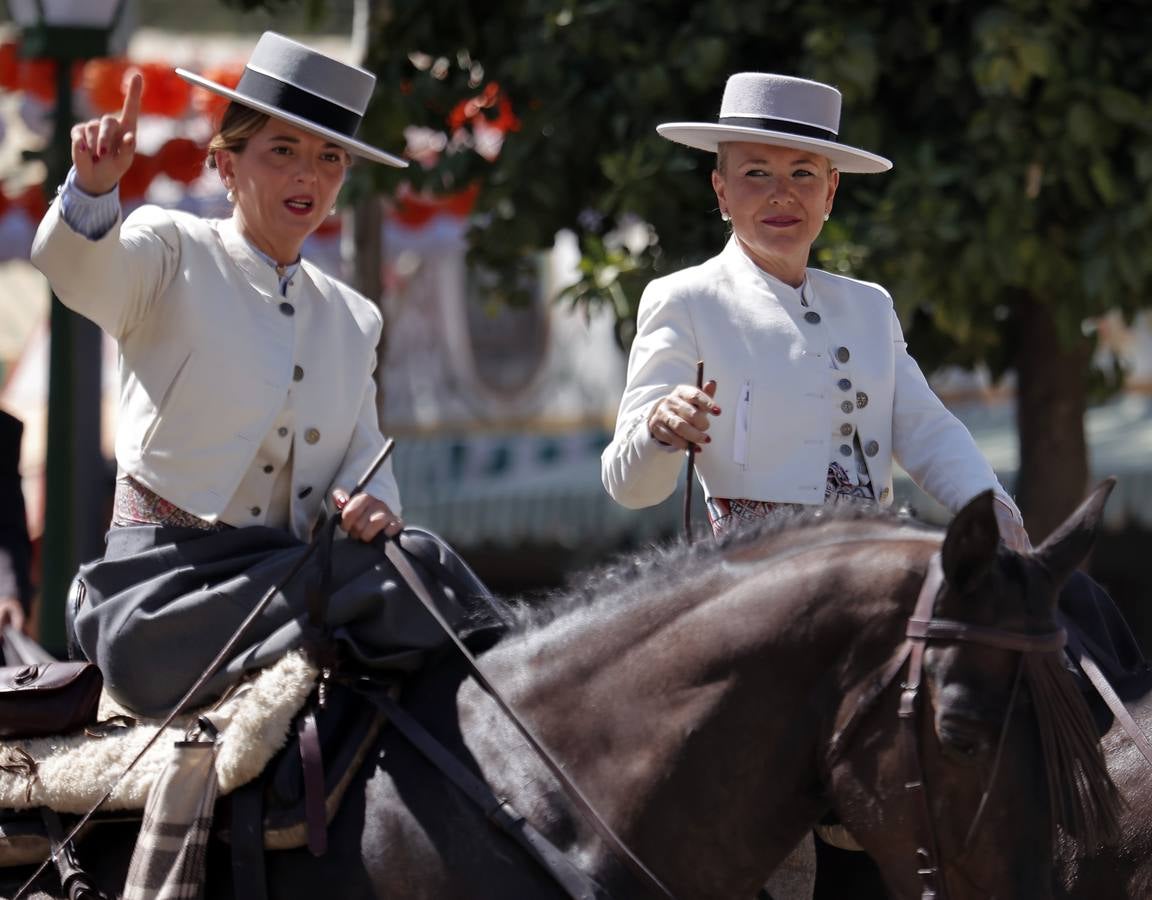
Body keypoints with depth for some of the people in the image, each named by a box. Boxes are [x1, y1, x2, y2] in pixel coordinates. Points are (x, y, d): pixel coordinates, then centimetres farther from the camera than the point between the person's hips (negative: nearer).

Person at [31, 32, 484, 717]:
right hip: (169, 577, -4)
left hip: (287, 574, 5)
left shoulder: (353, 320, 19)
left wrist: (371, 502, -11)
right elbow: (81, 272, -18)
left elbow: (366, 455, 14)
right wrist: (93, 191, -41)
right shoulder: (175, 255, 3)